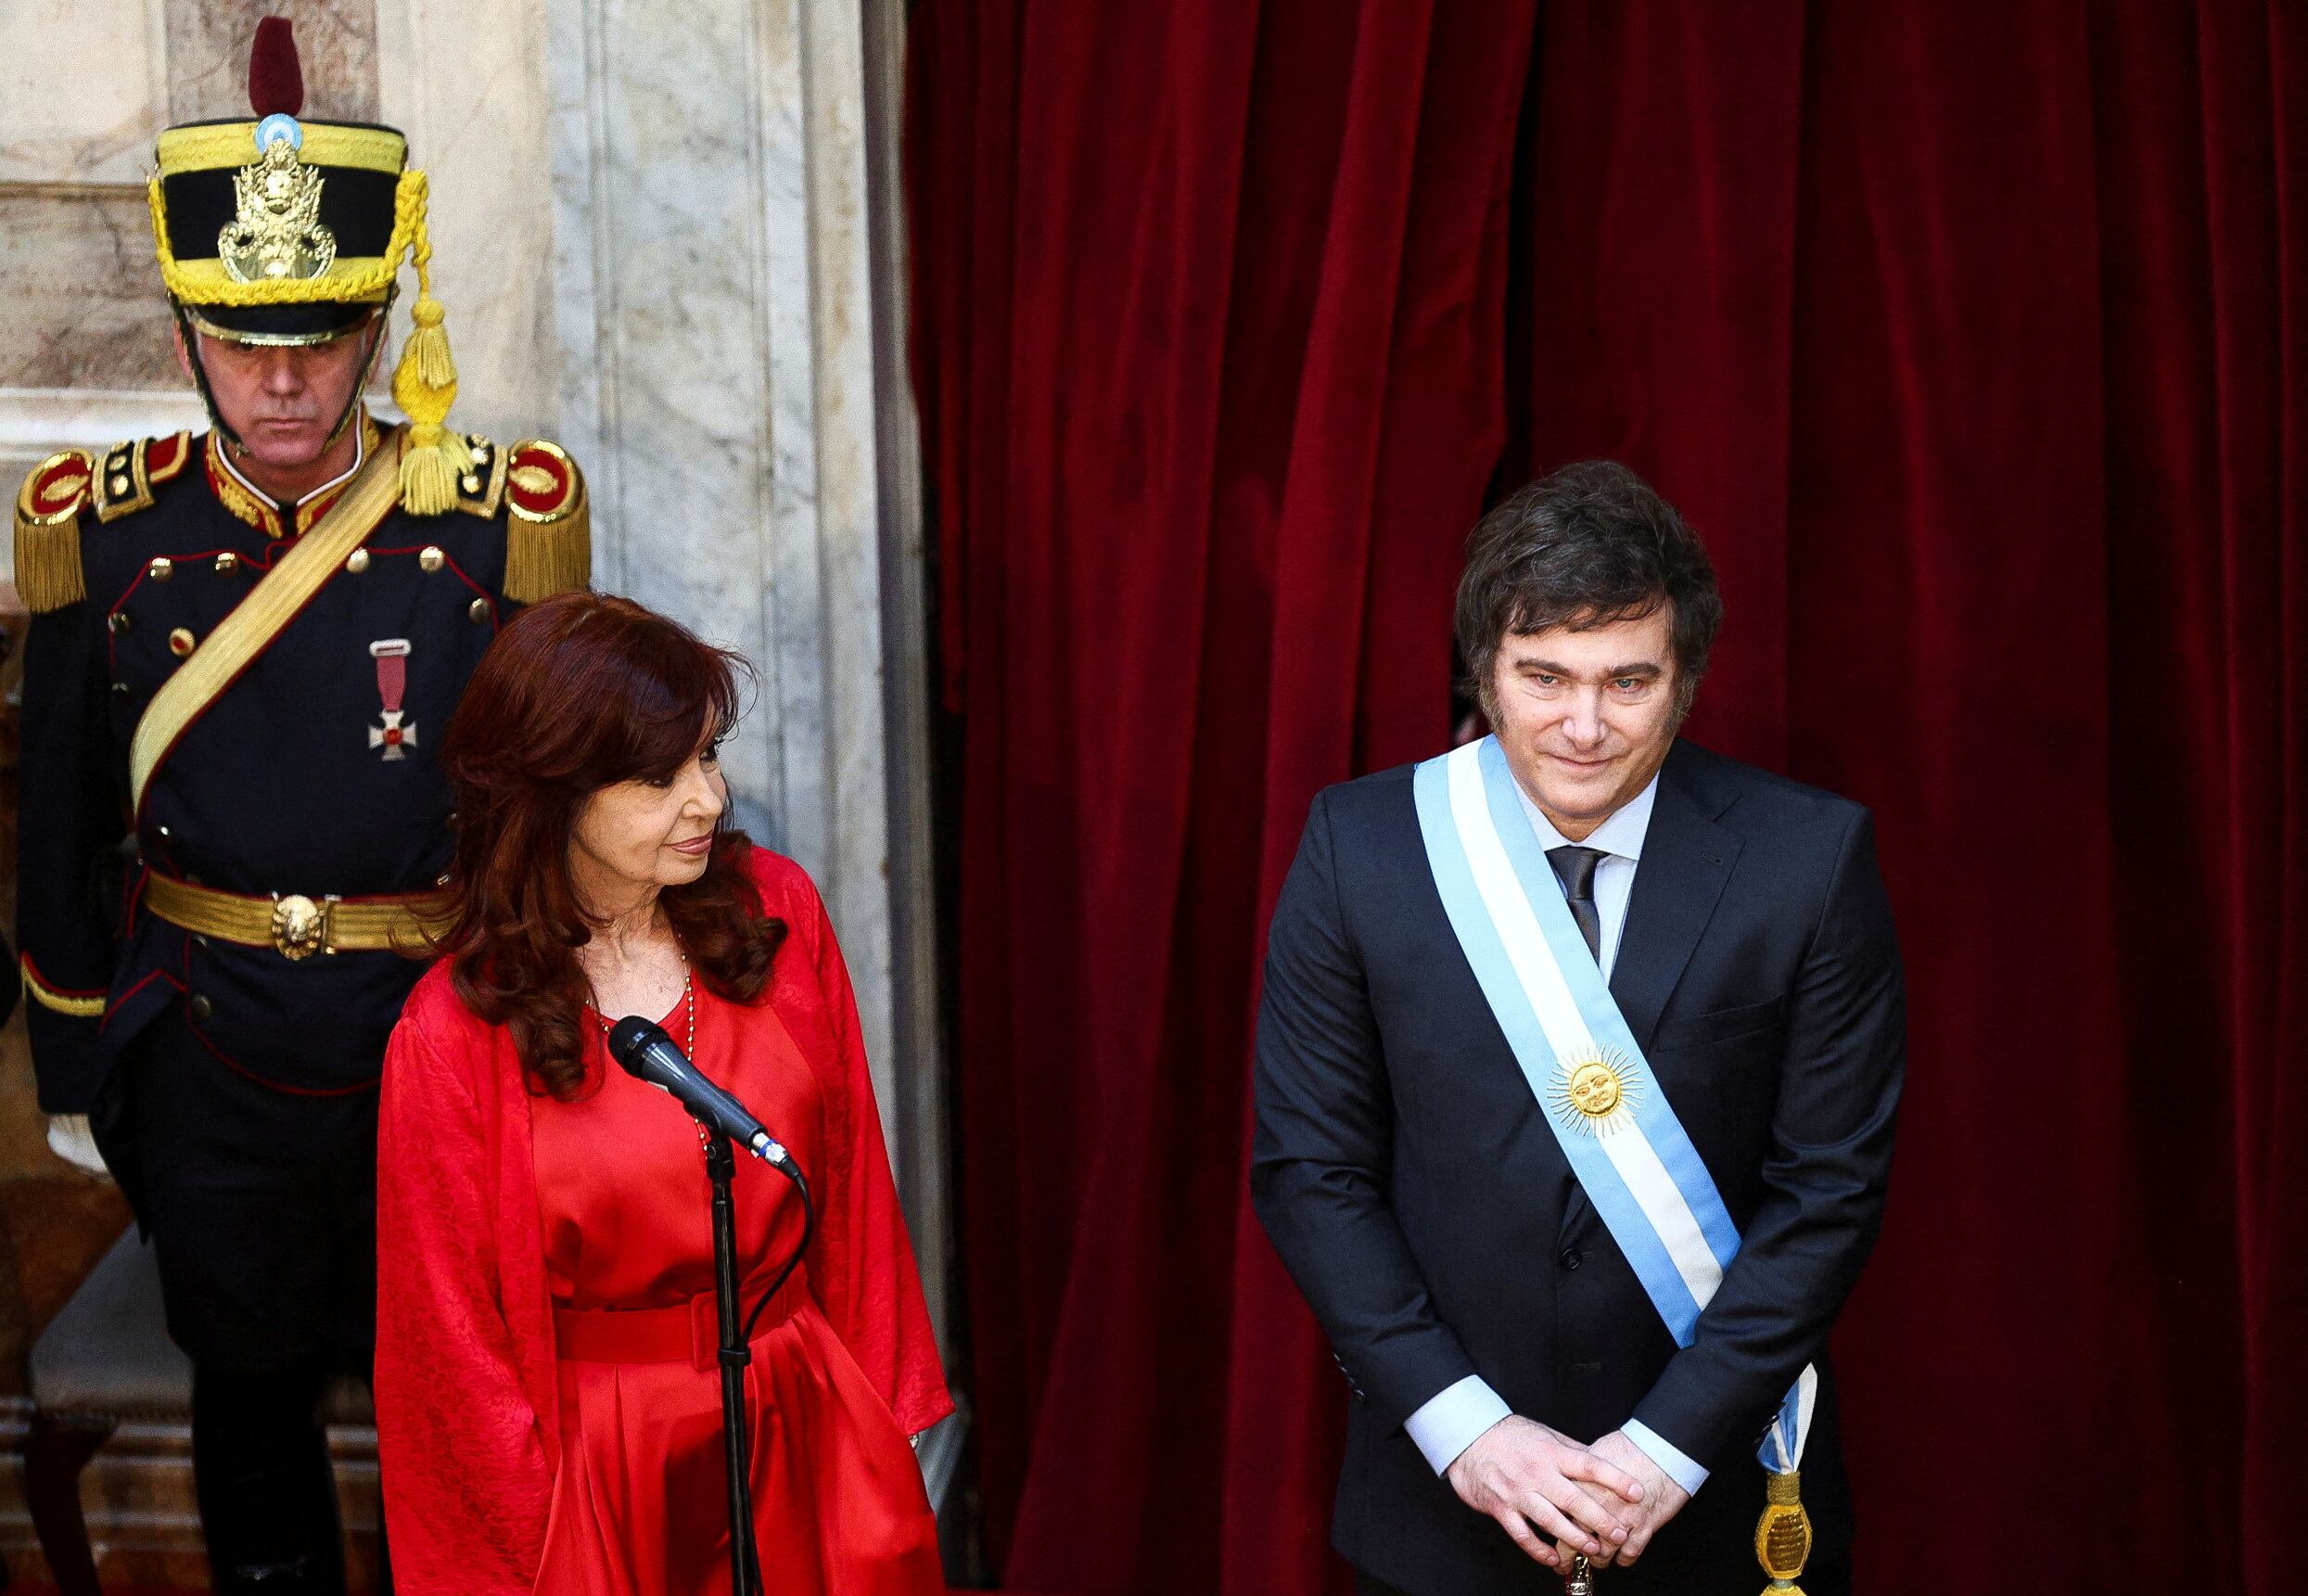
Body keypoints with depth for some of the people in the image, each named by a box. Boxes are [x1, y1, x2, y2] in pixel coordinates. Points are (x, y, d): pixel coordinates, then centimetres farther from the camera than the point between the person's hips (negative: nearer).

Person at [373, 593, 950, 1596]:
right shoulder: (452, 1037, -17)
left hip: (807, 1435, 4)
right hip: (610, 1465, -3)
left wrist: (881, 1412, 4)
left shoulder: (776, 910, -6)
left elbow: (849, 1183, 3)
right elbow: (457, 1335, -8)